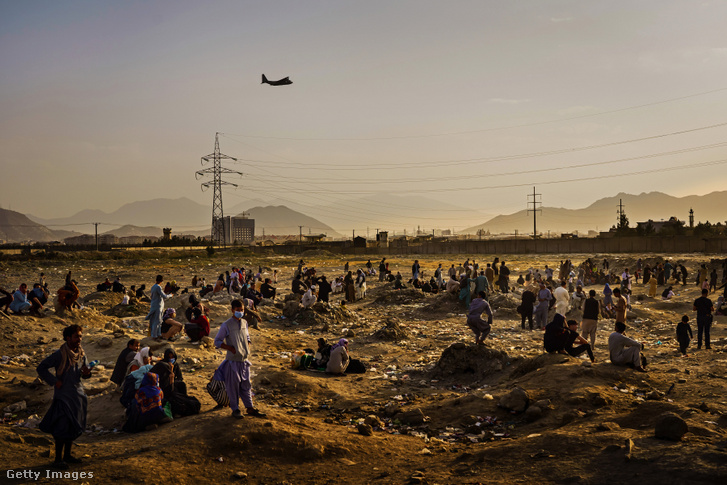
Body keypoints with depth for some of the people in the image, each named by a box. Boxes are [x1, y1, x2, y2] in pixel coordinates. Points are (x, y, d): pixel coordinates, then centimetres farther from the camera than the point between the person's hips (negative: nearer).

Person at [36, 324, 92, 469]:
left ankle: (67, 454, 27)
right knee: (63, 427, -5)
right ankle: (58, 459, 5)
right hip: (63, 394, -7)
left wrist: (86, 373, -7)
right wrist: (54, 381, -14)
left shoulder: (81, 354, 6)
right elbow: (41, 368, -9)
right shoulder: (60, 354, -13)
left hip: (78, 394, 7)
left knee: (74, 427, 13)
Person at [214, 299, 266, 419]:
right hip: (233, 360, -5)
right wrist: (231, 348, -15)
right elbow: (217, 341, -7)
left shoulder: (244, 322, 7)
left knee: (246, 384, 11)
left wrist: (247, 349, 6)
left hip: (245, 359, 5)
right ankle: (235, 409, 14)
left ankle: (250, 408, 17)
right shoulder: (226, 325, -11)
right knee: (234, 385, 3)